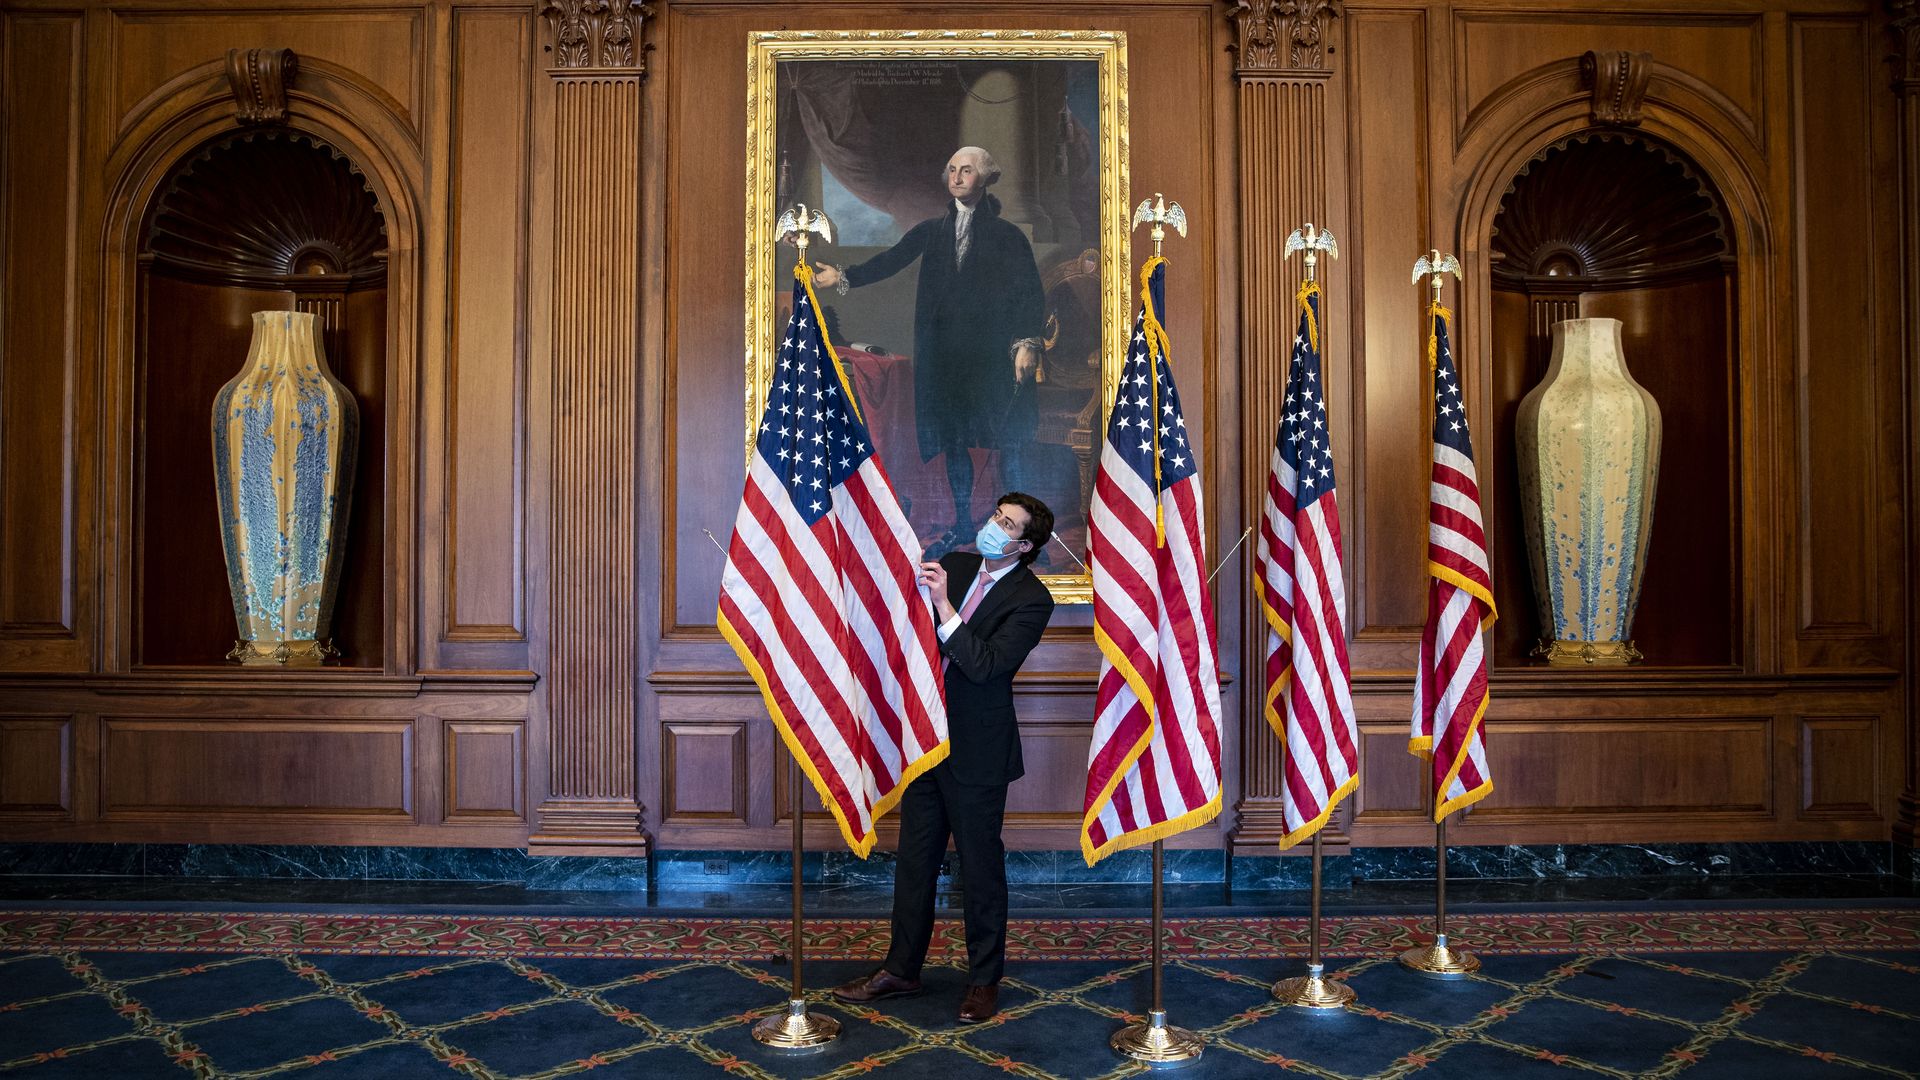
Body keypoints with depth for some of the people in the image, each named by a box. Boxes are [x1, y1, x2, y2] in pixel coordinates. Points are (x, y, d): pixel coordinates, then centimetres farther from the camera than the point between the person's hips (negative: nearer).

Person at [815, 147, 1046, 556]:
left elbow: (1031, 292, -3)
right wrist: (844, 276, -11)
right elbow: (891, 260, 1)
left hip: (993, 350, -4)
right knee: (952, 437, 9)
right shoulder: (932, 230, 11)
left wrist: (1028, 343, -13)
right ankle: (962, 524, 21)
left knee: (1008, 441, -2)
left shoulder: (1006, 234, 1)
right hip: (945, 350, 4)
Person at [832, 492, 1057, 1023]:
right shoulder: (954, 564, 6)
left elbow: (984, 665, -24)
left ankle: (985, 979, 23)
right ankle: (901, 969, 28)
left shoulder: (1031, 599, -13)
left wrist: (943, 605, -29)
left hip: (977, 751, -6)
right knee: (915, 858, 15)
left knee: (980, 867, 6)